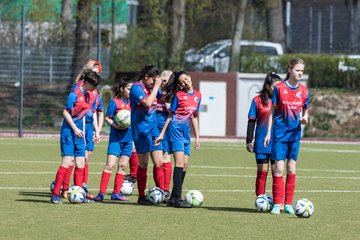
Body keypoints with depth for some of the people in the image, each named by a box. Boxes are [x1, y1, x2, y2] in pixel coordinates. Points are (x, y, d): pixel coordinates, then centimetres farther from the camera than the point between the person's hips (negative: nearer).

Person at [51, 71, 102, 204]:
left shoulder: (87, 96, 12)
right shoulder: (75, 94, -12)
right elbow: (65, 112, -13)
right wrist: (75, 129, -17)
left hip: (79, 133, 8)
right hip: (69, 132, -8)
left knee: (81, 163, 6)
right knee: (67, 162, -12)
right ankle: (55, 194, -10)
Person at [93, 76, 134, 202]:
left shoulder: (131, 102, 9)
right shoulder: (115, 102, -6)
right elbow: (107, 117, -5)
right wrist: (115, 125, -19)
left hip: (128, 138, 6)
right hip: (116, 138, -6)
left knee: (123, 166, 7)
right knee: (110, 165, -11)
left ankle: (116, 193, 13)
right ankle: (101, 193, -9)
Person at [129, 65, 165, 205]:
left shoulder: (151, 88, 12)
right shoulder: (136, 87, -10)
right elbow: (148, 103, -24)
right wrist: (156, 87, -17)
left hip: (153, 129, 7)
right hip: (141, 129, -7)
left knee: (159, 163, 2)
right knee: (143, 164, -1)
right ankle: (141, 197, 6)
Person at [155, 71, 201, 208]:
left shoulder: (197, 95, 12)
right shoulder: (178, 95, -3)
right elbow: (171, 115, 2)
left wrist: (197, 137, 18)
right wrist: (162, 134, 2)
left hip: (185, 132, 7)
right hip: (175, 129, -7)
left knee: (185, 165, 3)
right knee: (180, 163, -16)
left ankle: (173, 198, 10)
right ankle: (177, 199, -20)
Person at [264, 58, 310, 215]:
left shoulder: (304, 91, 3)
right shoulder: (279, 88, -4)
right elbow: (272, 111, 1)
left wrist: (305, 118, -9)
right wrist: (269, 132, -1)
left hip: (295, 133, 3)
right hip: (280, 132, -3)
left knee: (292, 168, 4)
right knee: (279, 168, -5)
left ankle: (288, 204, 10)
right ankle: (277, 204, 2)